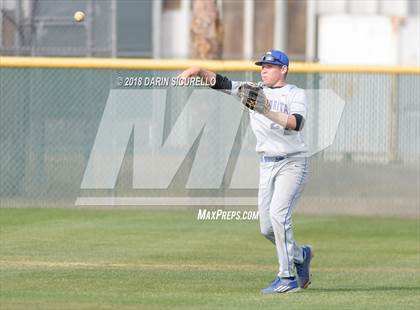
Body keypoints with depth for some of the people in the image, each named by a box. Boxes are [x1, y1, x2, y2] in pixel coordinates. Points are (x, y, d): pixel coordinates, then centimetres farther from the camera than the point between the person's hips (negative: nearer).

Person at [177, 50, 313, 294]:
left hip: (293, 163, -6)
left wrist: (269, 112, -34)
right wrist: (198, 70, -12)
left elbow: (297, 123, -22)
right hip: (267, 164, 6)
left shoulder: (296, 94, -4)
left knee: (278, 214, -22)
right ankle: (301, 255, 33)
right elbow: (221, 83, 4)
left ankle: (288, 278, -17)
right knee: (267, 228, 5)